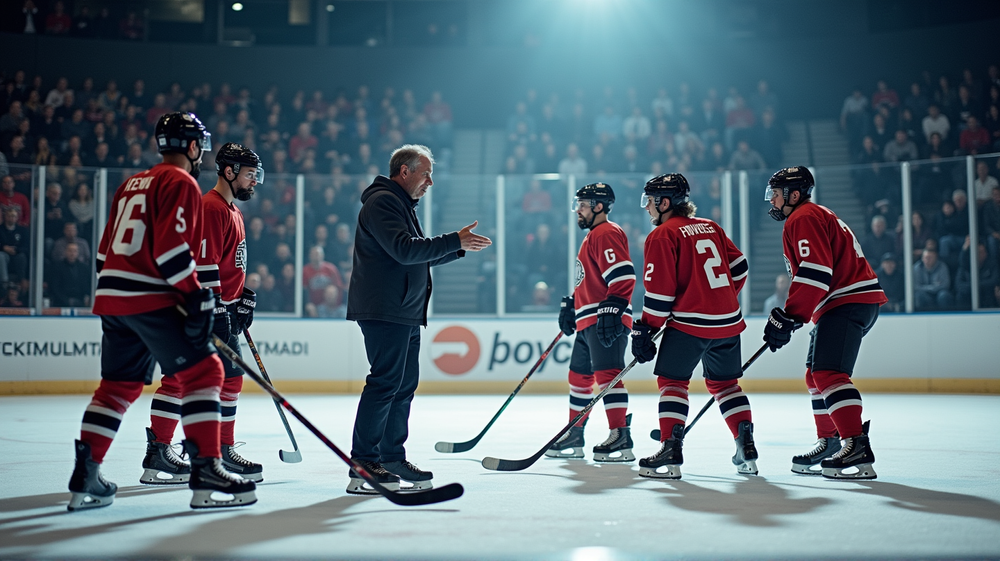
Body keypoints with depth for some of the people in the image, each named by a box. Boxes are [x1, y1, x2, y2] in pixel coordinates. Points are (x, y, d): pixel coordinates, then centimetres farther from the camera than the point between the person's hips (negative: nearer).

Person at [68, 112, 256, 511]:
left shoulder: (132, 184, 22)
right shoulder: (181, 183, -4)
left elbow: (108, 248, 23)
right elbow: (171, 247, -17)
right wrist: (197, 298, -17)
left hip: (112, 297, 9)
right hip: (152, 298, -9)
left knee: (119, 385, 16)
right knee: (203, 371, -6)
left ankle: (85, 479, 16)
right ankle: (205, 472, -11)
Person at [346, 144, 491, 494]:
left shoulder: (402, 205, 25)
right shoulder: (382, 201, -9)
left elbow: (420, 257, 25)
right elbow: (405, 250, -22)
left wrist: (459, 248, 13)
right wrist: (455, 241, -18)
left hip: (405, 314, 11)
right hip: (383, 311, -11)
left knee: (404, 385, 11)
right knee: (384, 383, -12)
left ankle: (392, 459, 18)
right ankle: (362, 466, -10)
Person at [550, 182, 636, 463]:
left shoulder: (607, 233, -10)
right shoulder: (592, 236, 24)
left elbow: (623, 275, -21)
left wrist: (612, 310, -27)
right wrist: (571, 305, 27)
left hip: (606, 321, -11)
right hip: (588, 321, 11)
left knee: (607, 374, -16)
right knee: (579, 375, 15)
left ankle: (621, 439, -16)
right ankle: (574, 436, 24)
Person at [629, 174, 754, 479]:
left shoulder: (662, 236, -7)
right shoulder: (711, 227, 14)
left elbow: (660, 291, -11)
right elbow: (739, 266, 16)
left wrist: (645, 329, -4)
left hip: (689, 322, -7)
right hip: (729, 322, 7)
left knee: (672, 380, 2)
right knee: (724, 382, 17)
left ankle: (671, 449, -5)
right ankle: (747, 449, 13)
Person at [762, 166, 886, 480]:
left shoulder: (803, 219, -9)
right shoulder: (818, 216, 25)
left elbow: (814, 273, -21)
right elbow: (810, 277, 29)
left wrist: (787, 318, -20)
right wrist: (788, 317, 24)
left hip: (847, 303, -11)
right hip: (853, 302, 11)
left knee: (828, 373, -19)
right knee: (816, 375, 16)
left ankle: (858, 448, -26)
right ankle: (829, 444, 22)